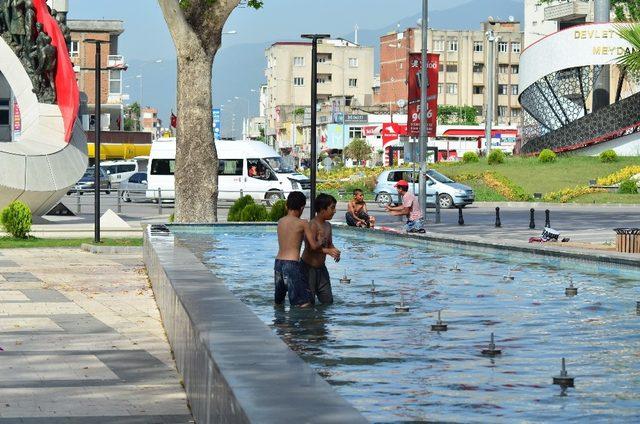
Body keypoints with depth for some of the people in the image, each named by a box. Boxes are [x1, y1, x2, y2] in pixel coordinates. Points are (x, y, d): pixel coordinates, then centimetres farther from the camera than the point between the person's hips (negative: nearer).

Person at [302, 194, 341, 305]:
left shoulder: (327, 225, 10)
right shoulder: (313, 225, -17)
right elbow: (311, 246, -27)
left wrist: (334, 251, -4)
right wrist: (327, 251, -37)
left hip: (321, 267, 9)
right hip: (309, 267, -9)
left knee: (328, 300, 10)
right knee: (309, 302, -6)